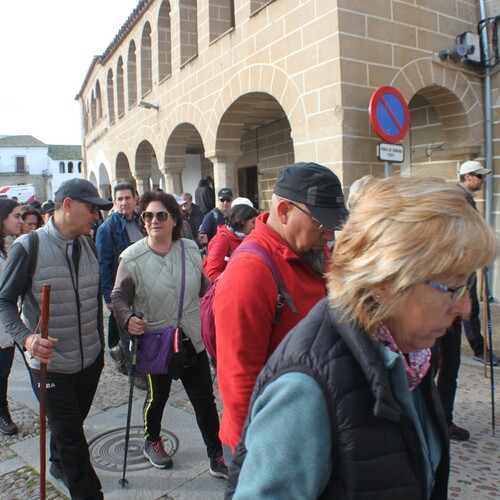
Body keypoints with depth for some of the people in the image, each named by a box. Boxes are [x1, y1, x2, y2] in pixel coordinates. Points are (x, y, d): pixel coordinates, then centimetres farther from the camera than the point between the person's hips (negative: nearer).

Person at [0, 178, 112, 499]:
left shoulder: (89, 244, 1)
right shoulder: (29, 247, -15)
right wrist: (26, 337, -28)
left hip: (90, 359, 5)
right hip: (51, 362, -5)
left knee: (72, 423, 24)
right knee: (71, 435, 5)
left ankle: (60, 464, 52)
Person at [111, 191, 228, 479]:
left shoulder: (191, 249, -4)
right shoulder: (132, 258, -14)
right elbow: (119, 297, -6)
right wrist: (128, 319, -24)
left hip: (193, 340, 2)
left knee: (205, 399, 9)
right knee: (157, 397, 20)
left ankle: (217, 456, 26)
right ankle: (152, 441, 49)